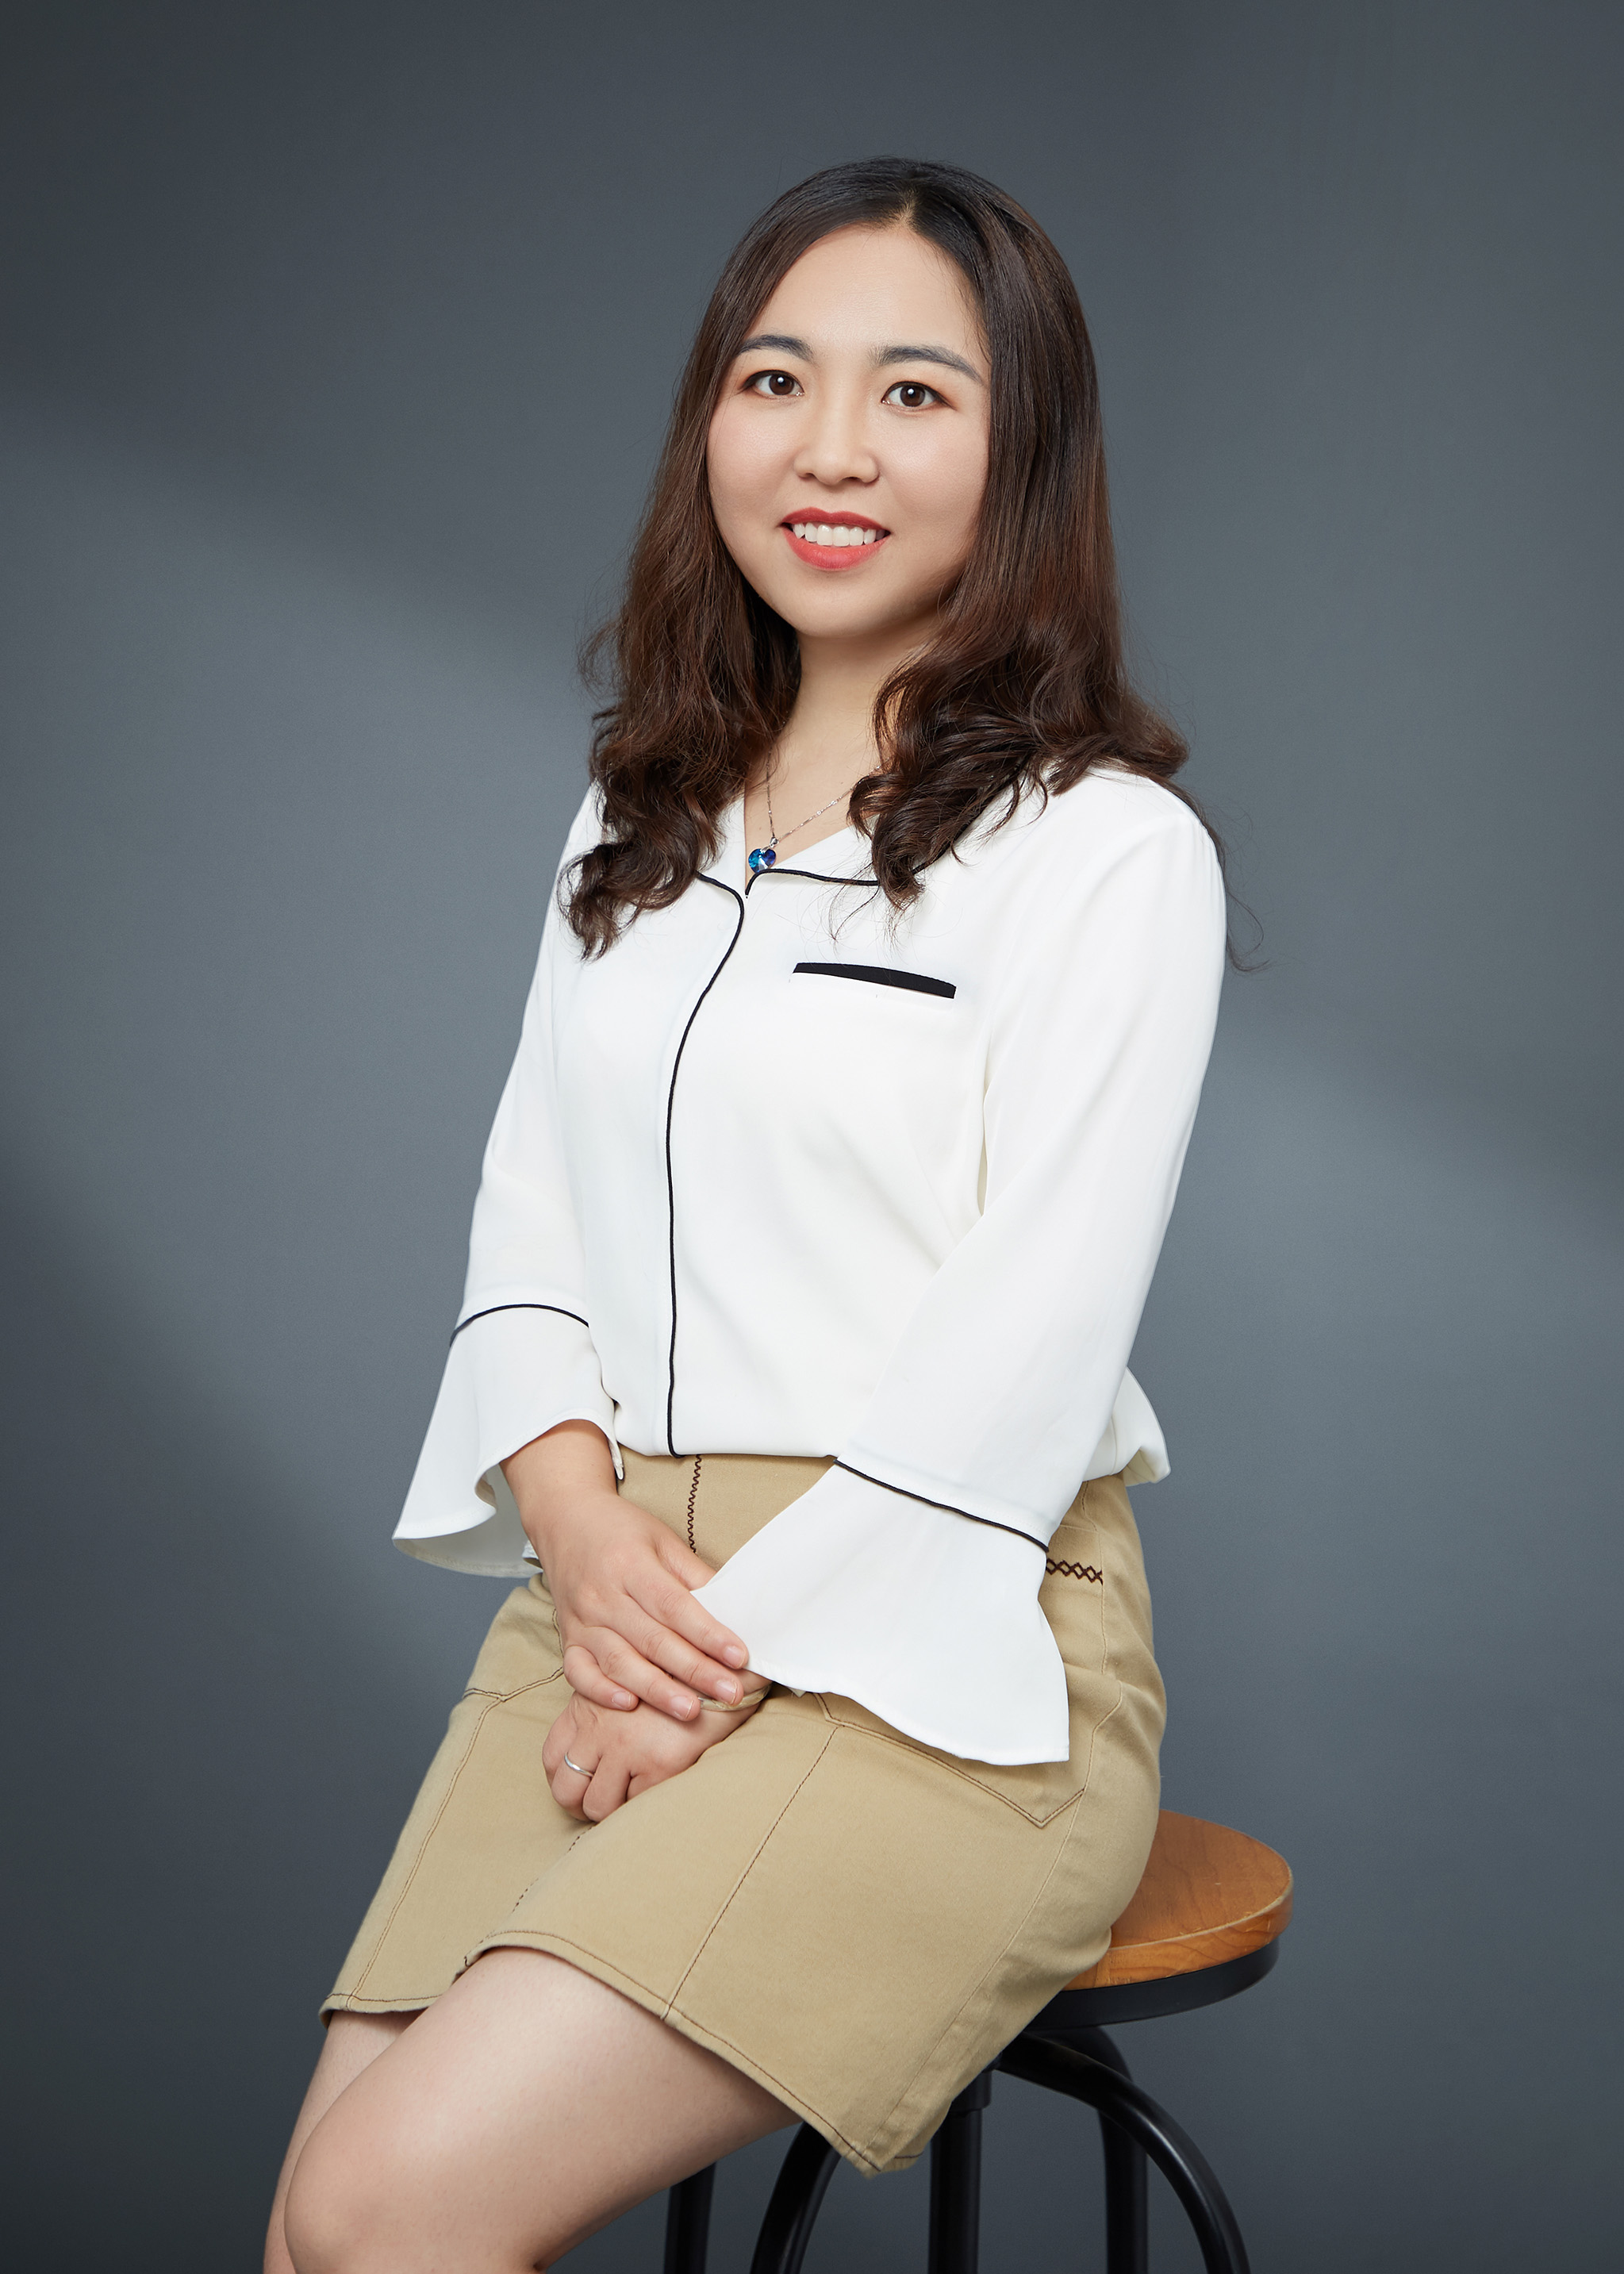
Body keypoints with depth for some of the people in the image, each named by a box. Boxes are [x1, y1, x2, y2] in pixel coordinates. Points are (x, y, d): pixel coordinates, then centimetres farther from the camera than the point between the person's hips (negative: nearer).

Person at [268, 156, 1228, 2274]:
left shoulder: (1110, 848, -5)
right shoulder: (640, 814, 15)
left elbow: (1022, 1348, -11)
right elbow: (531, 1206, 11)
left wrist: (732, 1647, -13)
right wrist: (579, 1526, -6)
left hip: (931, 1641, -5)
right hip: (612, 1602, 6)